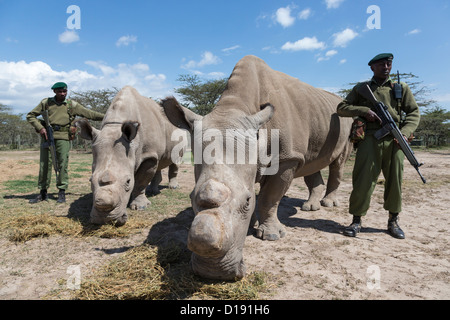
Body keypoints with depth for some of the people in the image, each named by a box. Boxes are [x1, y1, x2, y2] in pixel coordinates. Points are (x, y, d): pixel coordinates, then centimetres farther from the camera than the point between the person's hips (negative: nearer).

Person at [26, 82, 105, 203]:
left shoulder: (72, 105, 8)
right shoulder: (46, 102, 9)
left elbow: (90, 114, 7)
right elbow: (30, 116, 13)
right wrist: (40, 127, -2)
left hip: (63, 138, -1)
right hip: (47, 136, 1)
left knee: (63, 165, -4)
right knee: (44, 164, 3)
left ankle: (62, 192, 7)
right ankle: (43, 193, 12)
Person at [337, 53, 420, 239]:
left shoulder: (401, 88, 17)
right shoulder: (361, 89, 14)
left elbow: (414, 113, 13)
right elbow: (341, 108, 8)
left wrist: (405, 132, -6)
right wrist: (364, 111, -8)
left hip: (394, 140, 2)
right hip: (369, 139, -2)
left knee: (395, 180, 6)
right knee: (363, 180, -7)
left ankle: (393, 221, 21)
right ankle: (356, 221, 3)